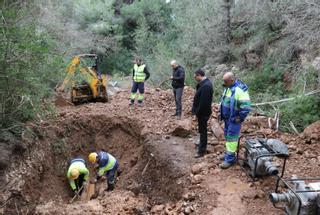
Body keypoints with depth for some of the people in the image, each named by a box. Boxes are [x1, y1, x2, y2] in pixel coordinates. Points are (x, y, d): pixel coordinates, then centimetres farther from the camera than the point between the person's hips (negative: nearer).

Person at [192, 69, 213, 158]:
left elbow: (203, 102, -28)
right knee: (202, 129, 23)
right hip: (202, 112, 10)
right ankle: (202, 144, 41)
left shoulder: (206, 86, -27)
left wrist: (197, 113, -19)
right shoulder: (205, 83, 7)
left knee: (203, 130, 0)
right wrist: (197, 111, 15)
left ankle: (201, 150, 10)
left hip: (203, 113, -10)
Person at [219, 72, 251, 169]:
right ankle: (228, 153, 33)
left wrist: (240, 118, -20)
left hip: (234, 119, -9)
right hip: (227, 117, 9)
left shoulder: (240, 90, -24)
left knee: (231, 137, -2)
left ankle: (230, 158, 7)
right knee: (227, 136, 18)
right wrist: (222, 113, 16)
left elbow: (246, 106, -27)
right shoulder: (228, 87, 5)